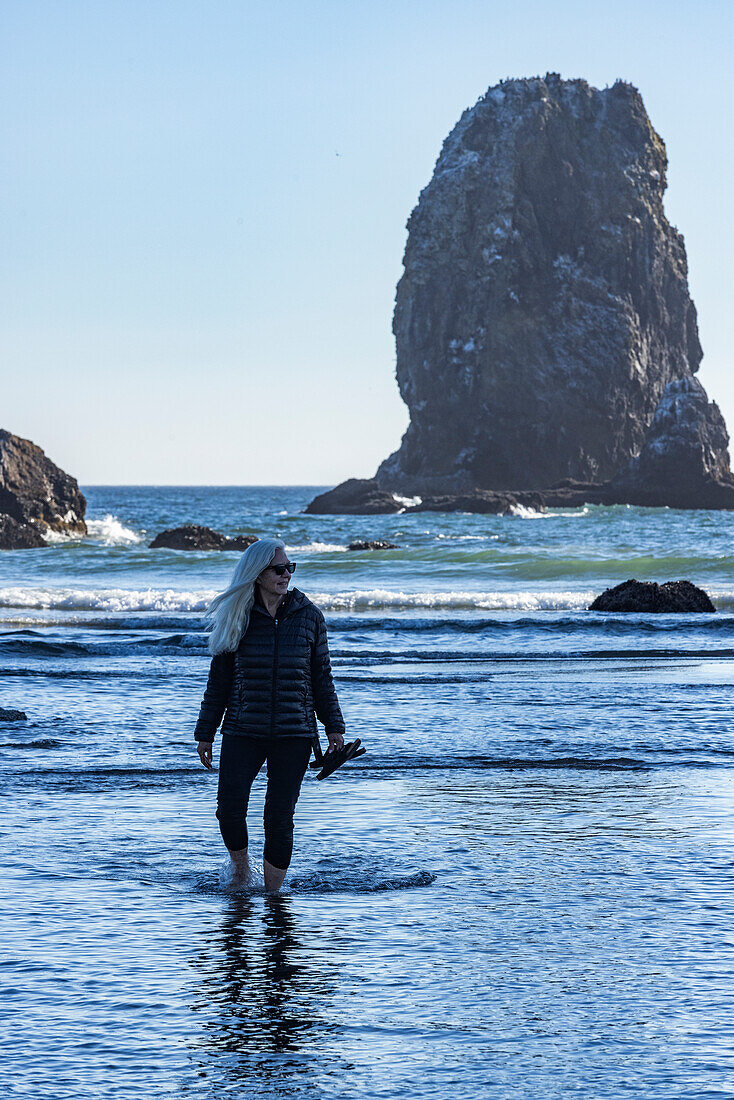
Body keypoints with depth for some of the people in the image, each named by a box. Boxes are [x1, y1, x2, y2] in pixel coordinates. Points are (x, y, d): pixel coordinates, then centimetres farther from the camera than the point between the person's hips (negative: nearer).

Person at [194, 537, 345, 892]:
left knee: (280, 818, -2)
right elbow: (219, 680, 8)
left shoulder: (308, 616, 4)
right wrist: (205, 733, 9)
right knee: (229, 808, -12)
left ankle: (273, 893, 12)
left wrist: (334, 727, 7)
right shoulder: (236, 617, 3)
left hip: (294, 732, 0)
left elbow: (321, 679, 11)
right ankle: (239, 865, 16)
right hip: (242, 730, 0)